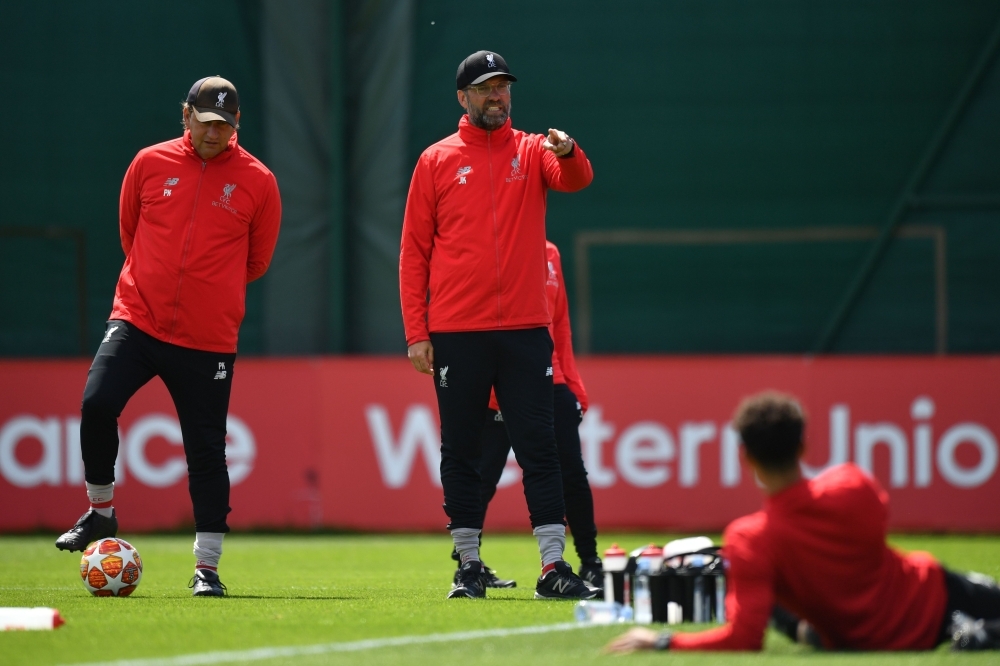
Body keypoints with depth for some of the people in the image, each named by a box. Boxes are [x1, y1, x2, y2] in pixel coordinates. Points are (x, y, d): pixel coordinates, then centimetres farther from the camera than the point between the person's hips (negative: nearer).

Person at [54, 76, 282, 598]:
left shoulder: (257, 181, 1)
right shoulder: (151, 163, 4)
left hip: (208, 338, -1)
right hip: (136, 320, 1)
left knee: (206, 451, 0)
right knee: (97, 404, -20)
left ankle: (208, 567, 9)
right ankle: (100, 512, 2)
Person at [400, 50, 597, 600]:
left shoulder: (533, 152, 9)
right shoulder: (437, 161, 7)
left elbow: (577, 181, -12)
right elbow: (414, 252, 5)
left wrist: (568, 153, -37)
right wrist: (416, 333, -2)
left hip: (525, 329, 0)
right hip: (456, 334, 0)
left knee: (538, 447, -3)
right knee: (460, 452, 4)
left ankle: (553, 566, -4)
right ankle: (469, 568, 11)